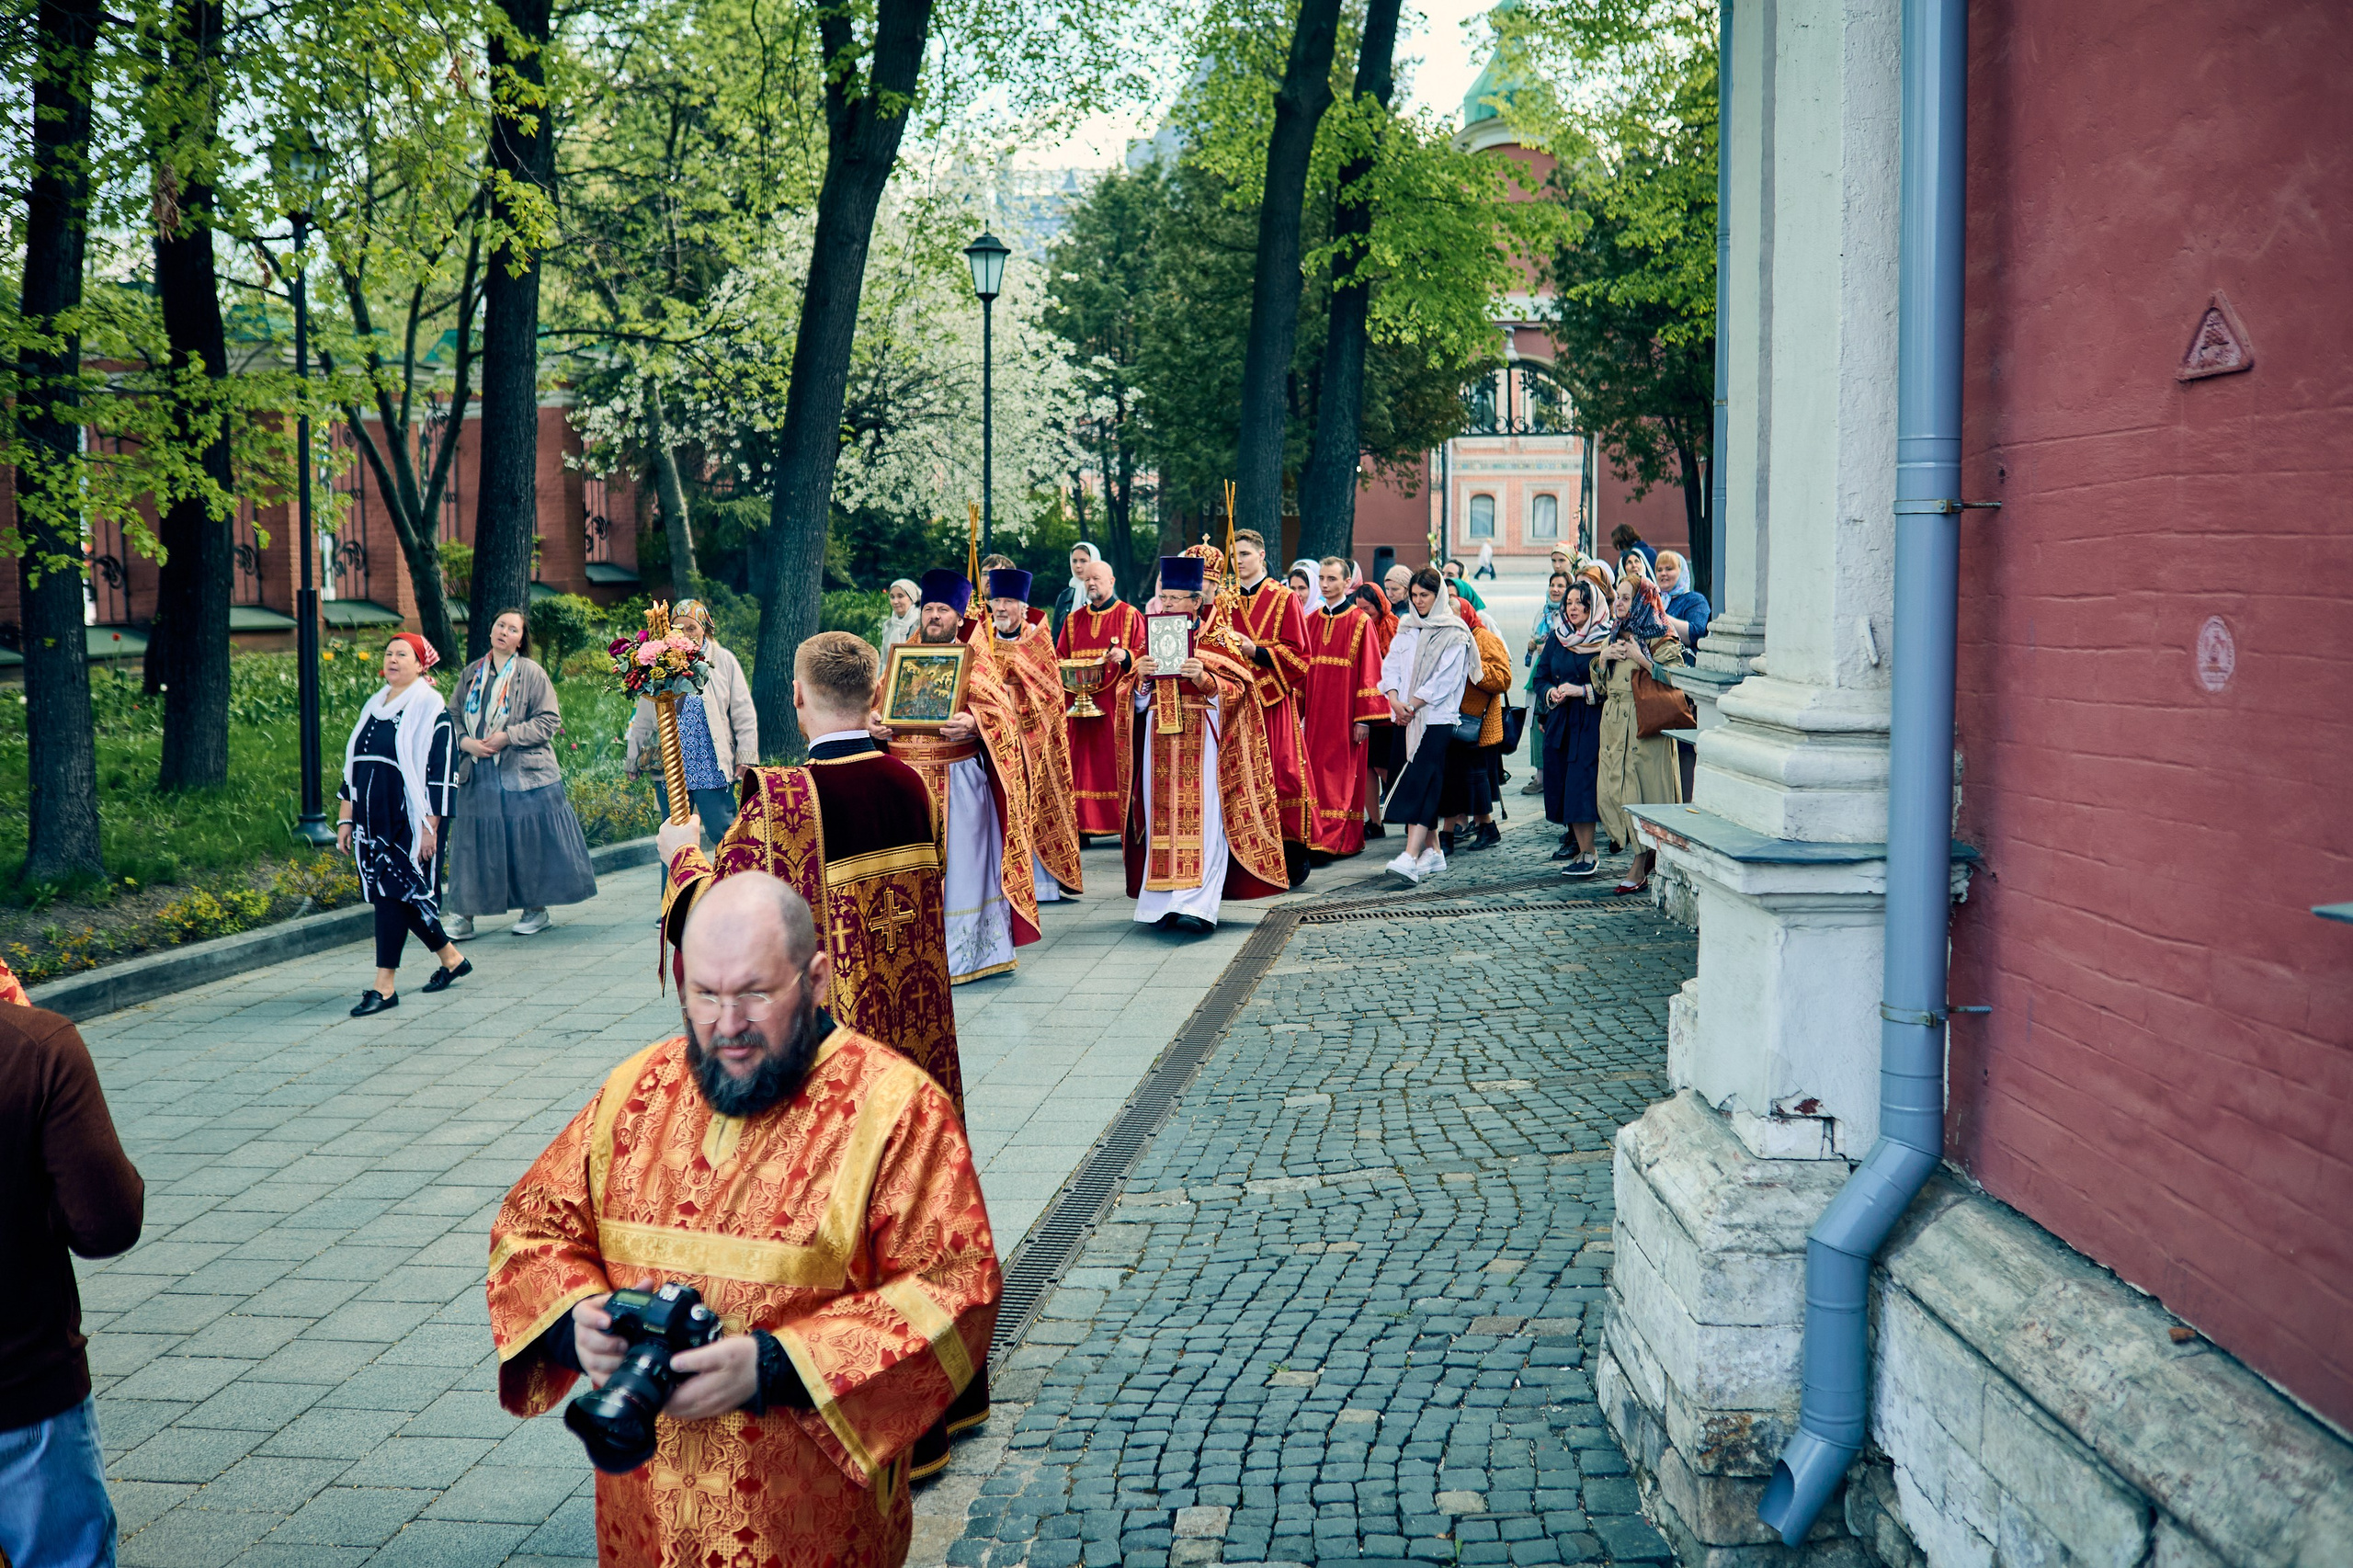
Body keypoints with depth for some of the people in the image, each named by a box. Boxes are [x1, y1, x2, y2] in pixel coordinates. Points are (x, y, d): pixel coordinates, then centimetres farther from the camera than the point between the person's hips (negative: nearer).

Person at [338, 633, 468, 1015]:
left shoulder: (430, 709, -6)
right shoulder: (374, 707, 15)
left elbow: (439, 771, -11)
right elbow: (353, 765, 18)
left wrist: (430, 826, -16)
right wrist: (345, 818, 14)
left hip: (409, 821, -7)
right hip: (373, 820, 7)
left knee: (393, 894, -9)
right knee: (404, 896, 9)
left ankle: (384, 986, -5)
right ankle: (452, 959, 26)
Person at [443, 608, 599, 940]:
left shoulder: (532, 674, -1)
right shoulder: (471, 674, 11)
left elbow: (550, 720, -6)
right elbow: (453, 715, 14)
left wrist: (509, 736, -14)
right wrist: (465, 741, -6)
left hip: (524, 774, -3)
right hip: (477, 774, 3)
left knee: (530, 839, 1)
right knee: (473, 841, 2)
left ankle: (536, 909, 14)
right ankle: (463, 914, 7)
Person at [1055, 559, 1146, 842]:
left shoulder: (1130, 616, 6)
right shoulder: (1073, 620, 17)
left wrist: (1125, 656, -20)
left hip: (1116, 702, -3)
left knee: (1118, 761, -6)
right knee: (1081, 762, -2)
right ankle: (1081, 827, -2)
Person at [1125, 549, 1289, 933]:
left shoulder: (1217, 641, 2)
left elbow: (1237, 690, -4)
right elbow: (1138, 702, 13)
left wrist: (1204, 679, -20)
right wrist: (1141, 680, -8)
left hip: (1202, 740, -4)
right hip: (1160, 739, 4)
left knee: (1201, 818, -11)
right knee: (1163, 817, 2)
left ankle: (1197, 905, -15)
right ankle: (1165, 902, 8)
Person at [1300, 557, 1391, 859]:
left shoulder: (1361, 622, -3)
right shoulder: (1311, 621, 12)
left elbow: (1370, 672, -7)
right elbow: (1301, 668, 12)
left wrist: (1364, 718, -12)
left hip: (1345, 713, -5)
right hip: (1316, 712, 5)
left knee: (1342, 775, -4)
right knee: (1317, 773, 4)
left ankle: (1341, 840, -6)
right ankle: (1320, 836, 10)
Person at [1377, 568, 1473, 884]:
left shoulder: (1454, 634, -5)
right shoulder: (1407, 627, 14)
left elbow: (1444, 678, -11)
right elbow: (1391, 664, 8)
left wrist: (1413, 704, -13)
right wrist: (1395, 700, -9)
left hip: (1438, 717, -6)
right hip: (1409, 716, 6)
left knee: (1420, 782, -16)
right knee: (1426, 784, 9)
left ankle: (1411, 857, -25)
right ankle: (1433, 851, 17)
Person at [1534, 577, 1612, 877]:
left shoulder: (1606, 641, -6)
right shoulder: (1556, 637, 12)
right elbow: (1541, 677, 16)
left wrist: (1582, 691, -18)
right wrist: (1551, 693, -4)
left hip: (1591, 724, -6)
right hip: (1559, 723, 6)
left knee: (1580, 786, -11)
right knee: (1561, 783, 6)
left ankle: (1587, 854, -6)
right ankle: (1574, 839, 19)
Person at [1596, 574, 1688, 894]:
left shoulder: (1659, 640, -6)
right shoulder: (1616, 637, 18)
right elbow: (1600, 685, 20)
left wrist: (1641, 659, -21)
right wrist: (1603, 658, 2)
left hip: (1644, 725, -8)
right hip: (1613, 724, 8)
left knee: (1642, 792, -4)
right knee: (1611, 792, 4)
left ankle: (1640, 868, 6)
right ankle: (1648, 852, 21)